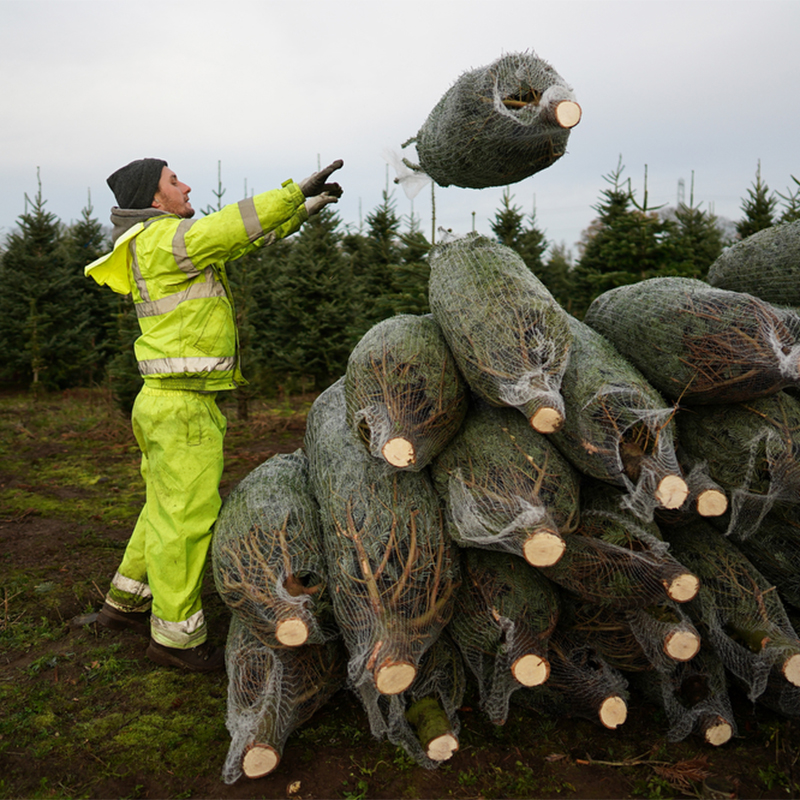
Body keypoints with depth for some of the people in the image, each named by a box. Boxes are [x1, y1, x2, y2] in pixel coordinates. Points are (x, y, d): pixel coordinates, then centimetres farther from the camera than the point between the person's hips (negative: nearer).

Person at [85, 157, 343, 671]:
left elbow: (245, 239, 20)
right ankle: (177, 635, 12)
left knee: (167, 509, 20)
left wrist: (304, 209, 18)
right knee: (187, 518, -1)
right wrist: (297, 191, -12)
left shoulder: (170, 244, 17)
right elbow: (235, 225, -20)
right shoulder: (159, 240, -12)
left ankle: (126, 603, 34)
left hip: (169, 403, 10)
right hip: (183, 407, -10)